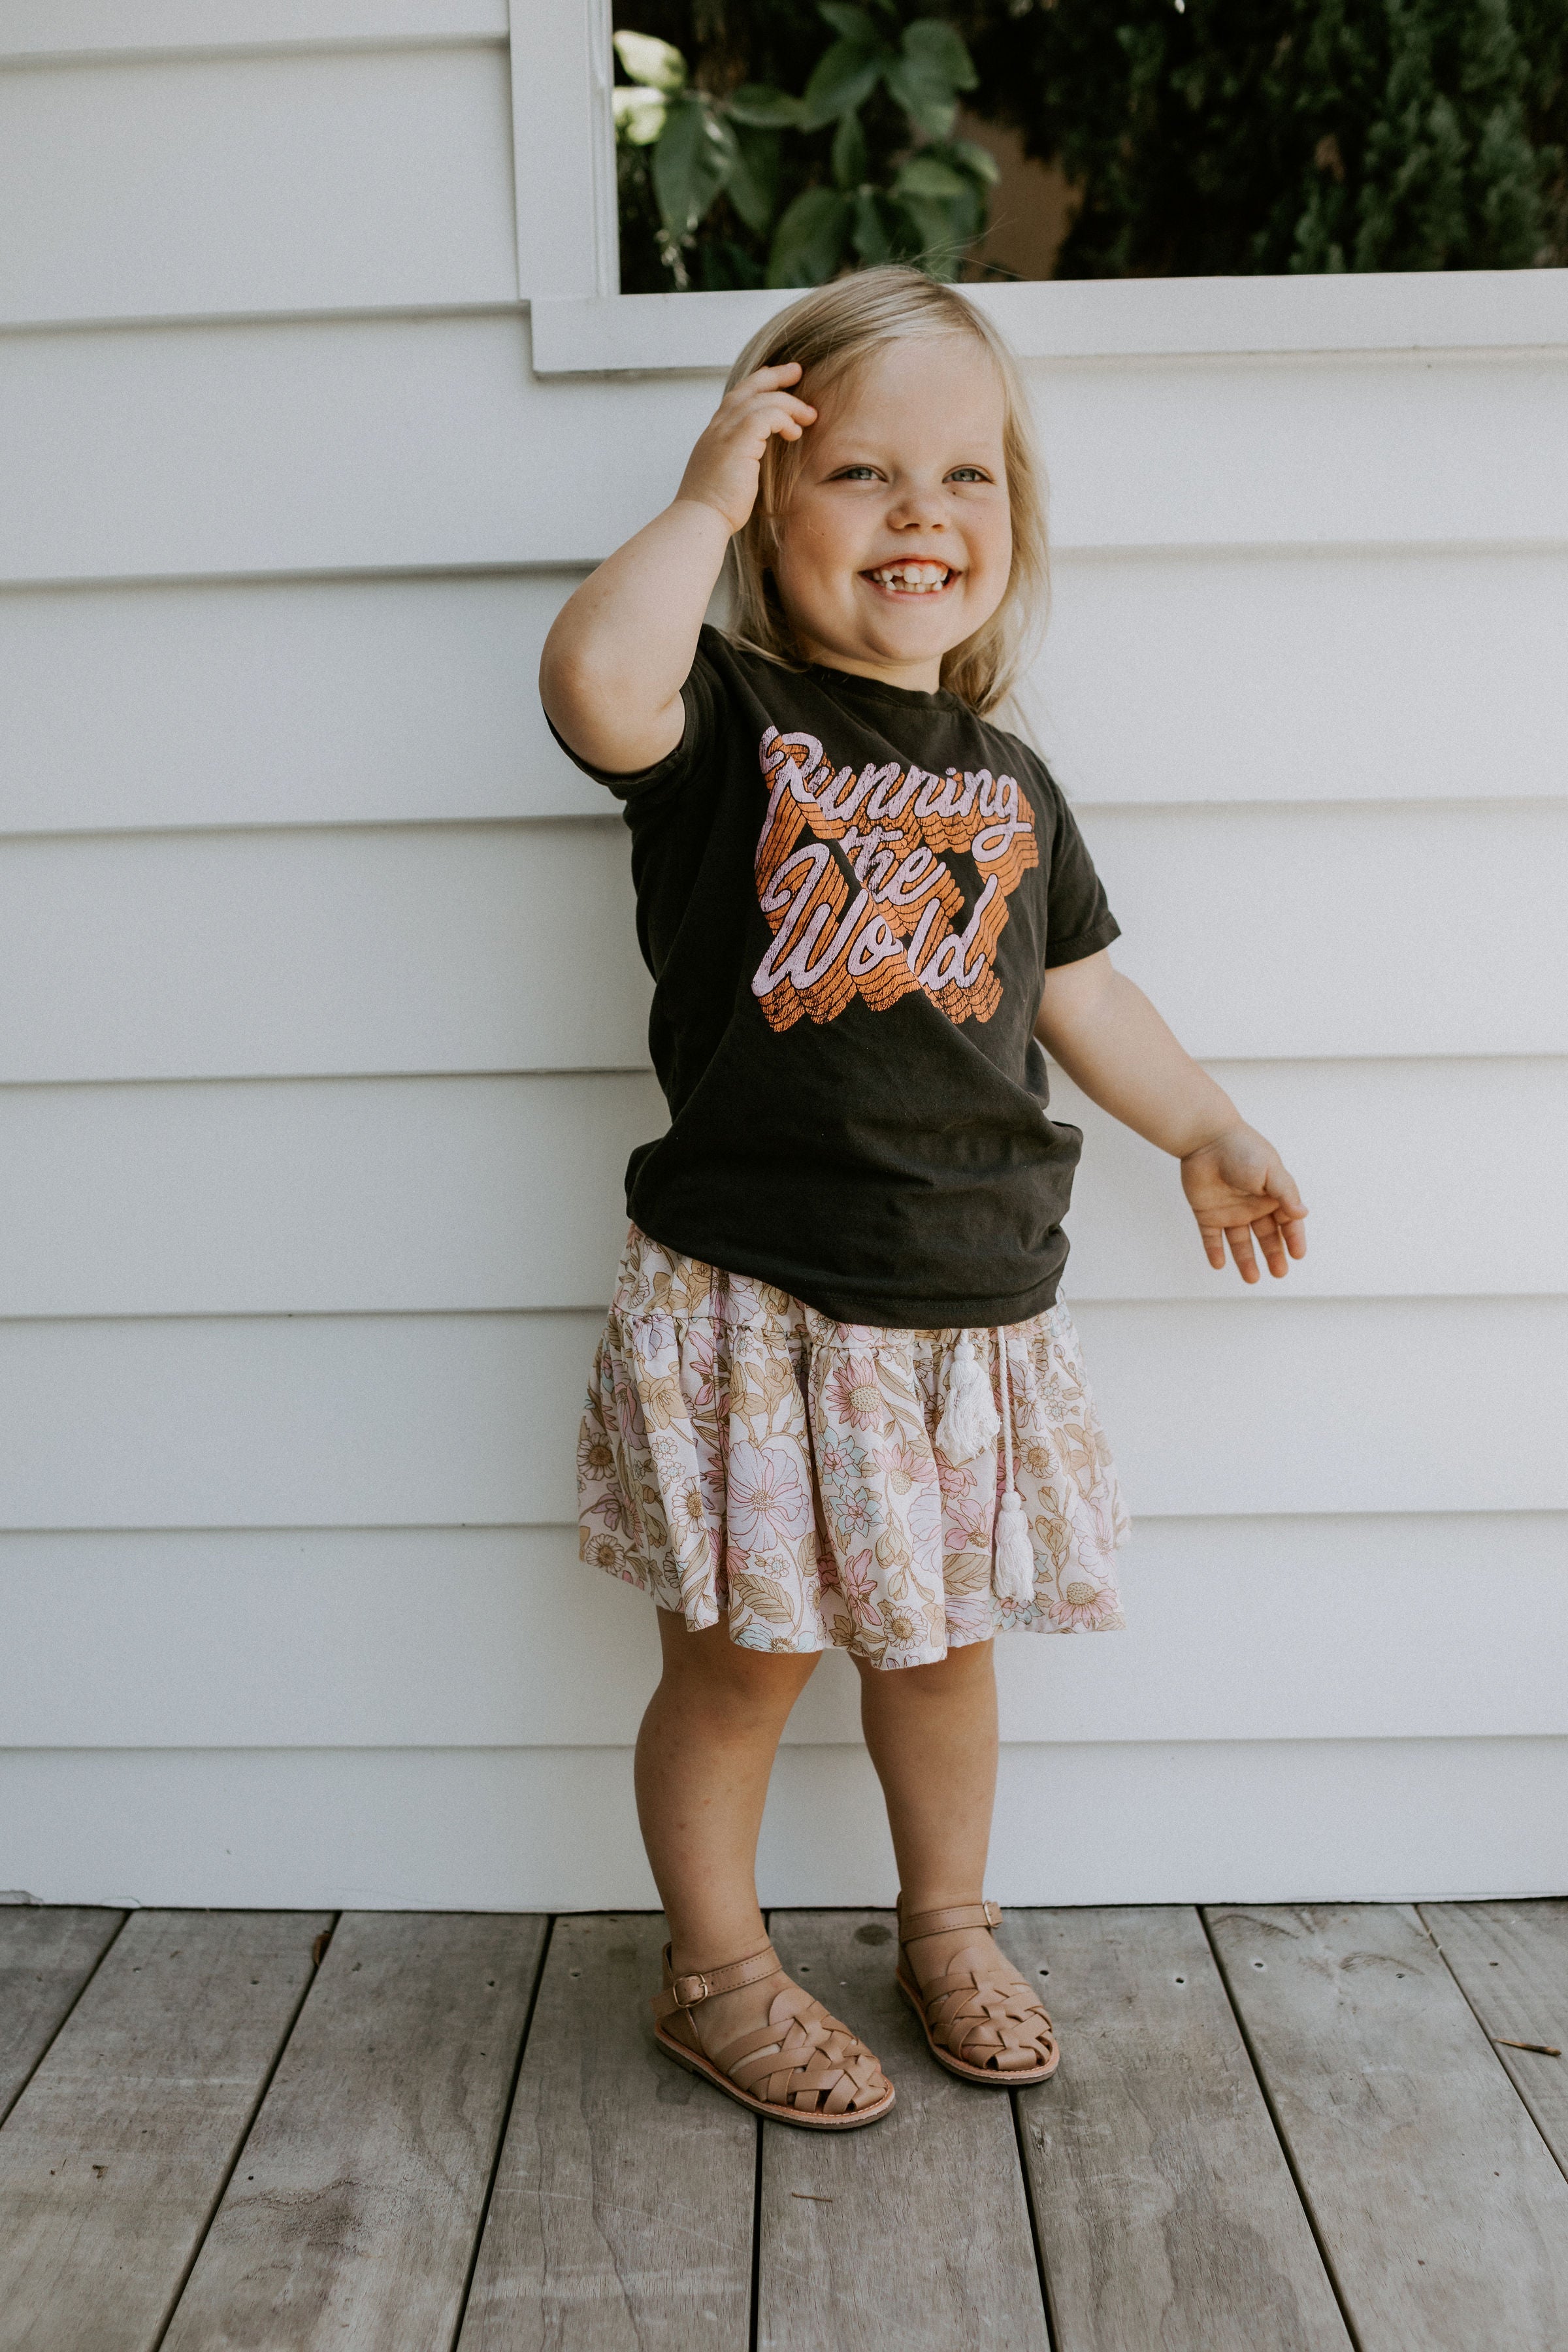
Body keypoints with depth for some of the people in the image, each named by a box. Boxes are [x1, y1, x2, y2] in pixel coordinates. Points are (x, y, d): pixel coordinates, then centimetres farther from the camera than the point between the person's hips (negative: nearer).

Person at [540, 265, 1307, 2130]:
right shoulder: (726, 719, -5)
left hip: (971, 1303, 5)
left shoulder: (1007, 781, 10)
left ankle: (949, 1924, 42)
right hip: (750, 1300, -4)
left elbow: (1080, 989, 21)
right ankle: (715, 1972, 31)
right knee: (738, 1660, 8)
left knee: (941, 1644, 19)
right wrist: (705, 499, -17)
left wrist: (1208, 1134, 26)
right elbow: (596, 684, -29)